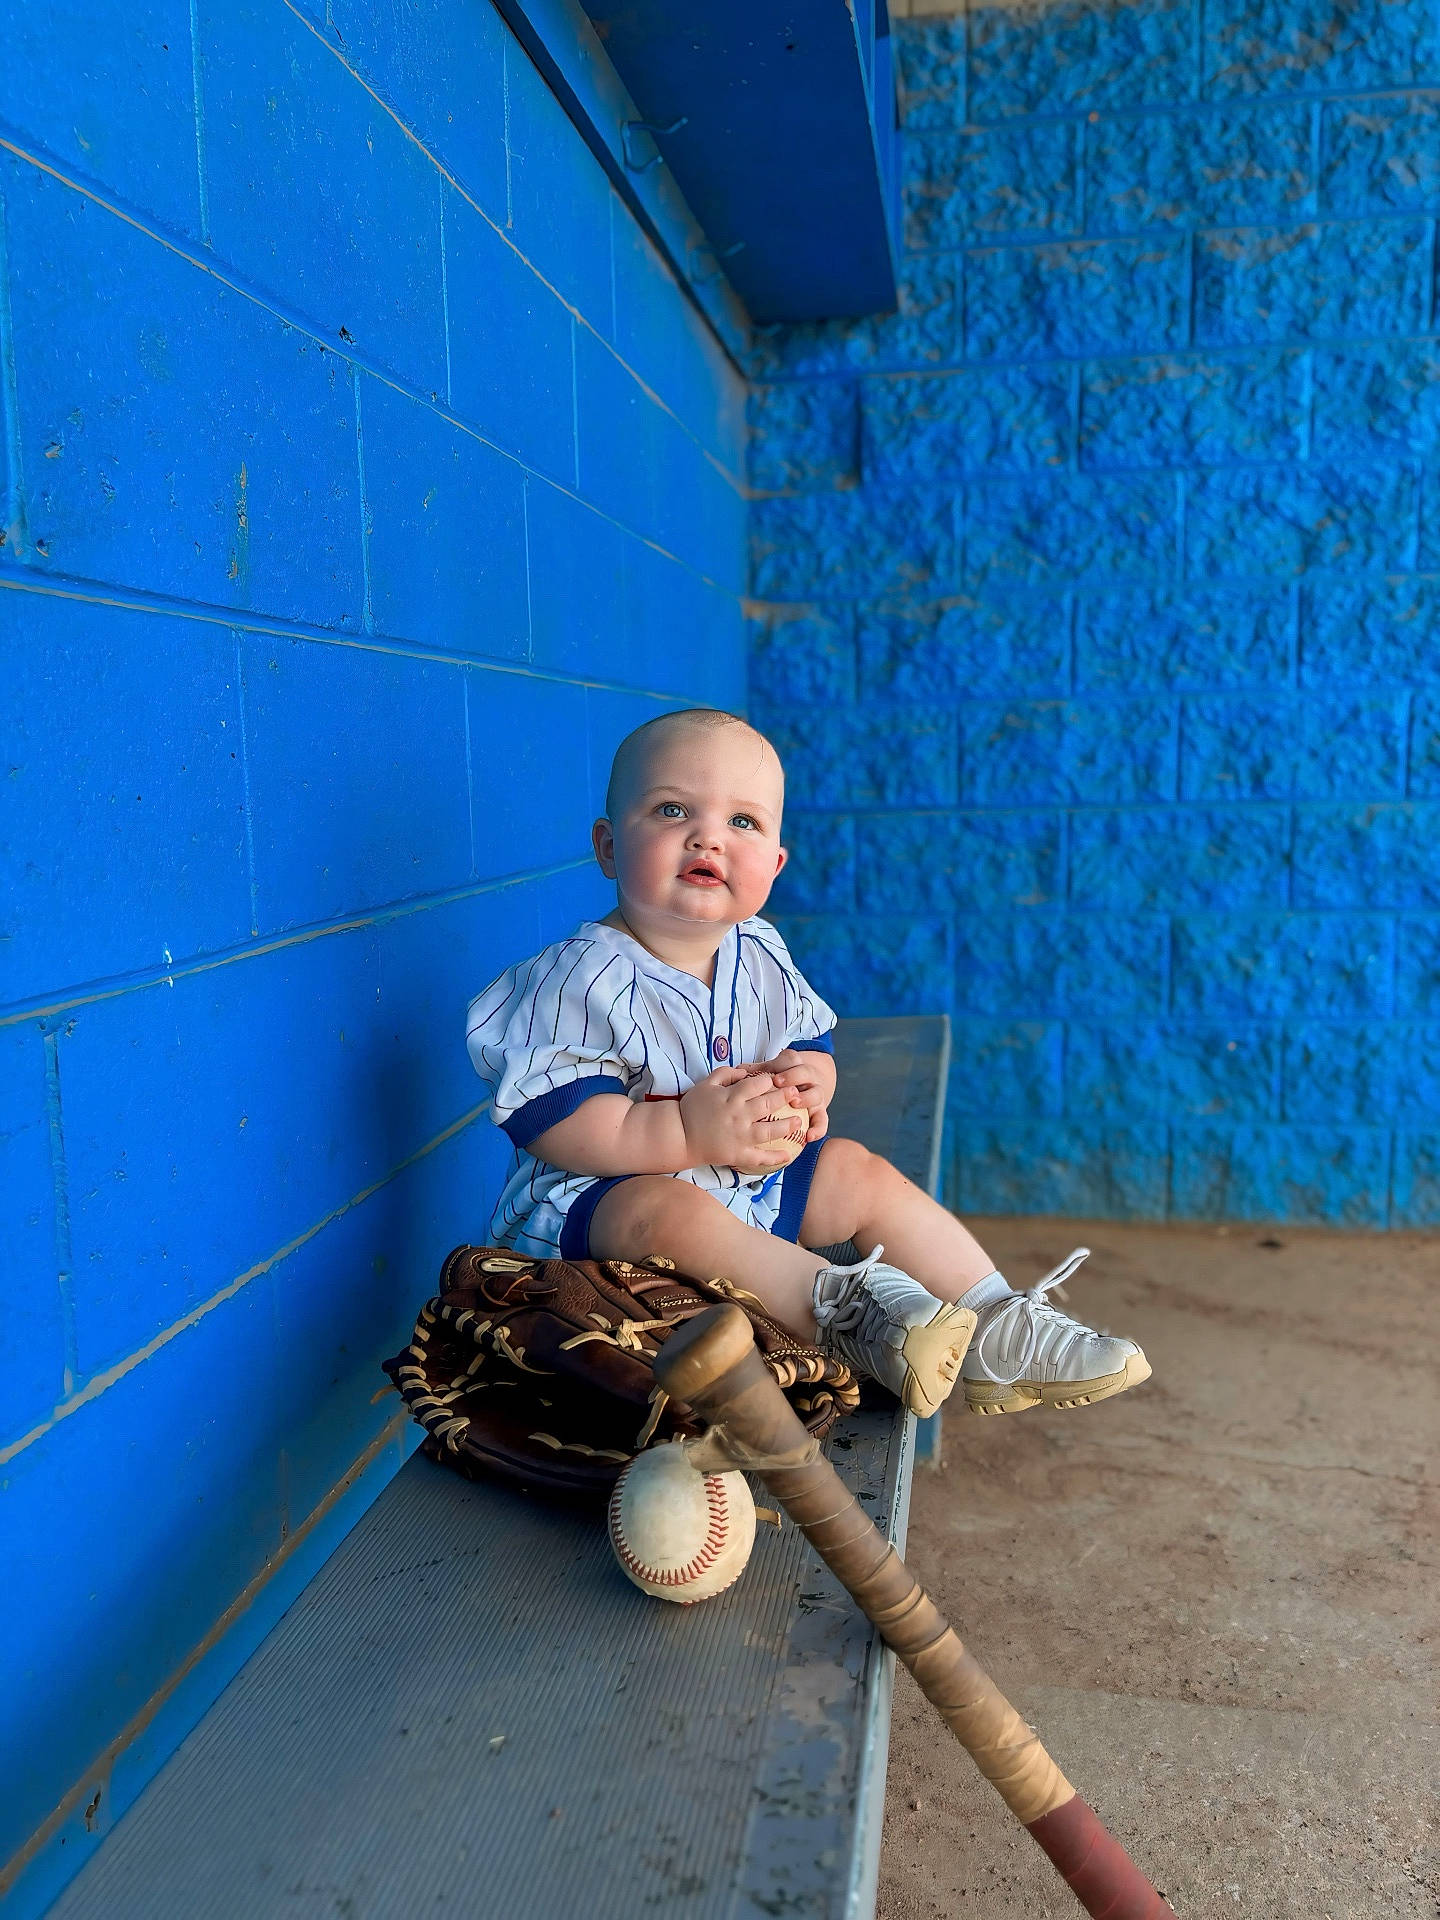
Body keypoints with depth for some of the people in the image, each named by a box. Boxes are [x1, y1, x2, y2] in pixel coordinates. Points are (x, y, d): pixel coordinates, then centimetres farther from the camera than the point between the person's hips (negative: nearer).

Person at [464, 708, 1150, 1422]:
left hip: (755, 1177, 7)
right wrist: (689, 1132, -33)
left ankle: (993, 1323, 1)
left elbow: (808, 1040, 14)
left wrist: (809, 1079, -12)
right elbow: (549, 1120, -25)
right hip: (599, 1196, -7)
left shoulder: (760, 957, 3)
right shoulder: (584, 977, -20)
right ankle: (840, 1304, -44)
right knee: (667, 1211, -37)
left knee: (860, 1170, 1)